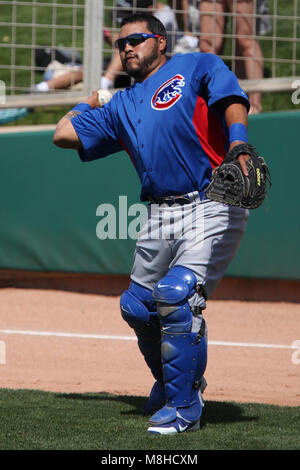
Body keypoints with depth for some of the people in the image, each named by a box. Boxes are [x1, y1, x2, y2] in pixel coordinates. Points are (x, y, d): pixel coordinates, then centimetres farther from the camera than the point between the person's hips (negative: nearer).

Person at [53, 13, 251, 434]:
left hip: (213, 207, -7)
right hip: (161, 217, 7)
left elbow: (232, 101, -13)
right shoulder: (121, 107, 21)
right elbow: (64, 134, 21)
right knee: (137, 306, 9)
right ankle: (171, 379, 35)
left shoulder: (197, 67, 4)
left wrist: (238, 147, -31)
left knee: (176, 295, -20)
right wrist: (92, 99, 32)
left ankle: (184, 407, -10)